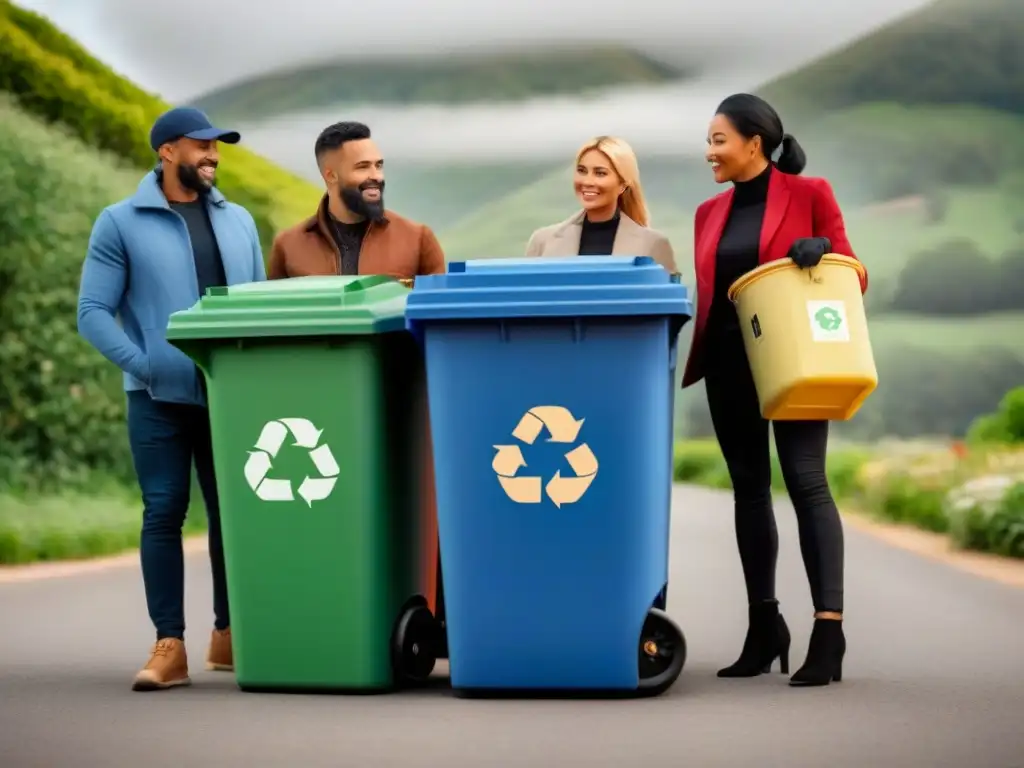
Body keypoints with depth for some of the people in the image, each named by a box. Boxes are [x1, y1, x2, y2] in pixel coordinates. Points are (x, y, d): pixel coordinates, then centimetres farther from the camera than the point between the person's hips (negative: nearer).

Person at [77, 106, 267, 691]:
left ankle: (229, 634, 18)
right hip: (160, 400, -4)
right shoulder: (121, 223, 1)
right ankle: (170, 645, -2)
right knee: (164, 513, -5)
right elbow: (94, 313, -3)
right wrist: (146, 366, -14)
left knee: (233, 511, 7)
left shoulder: (238, 221, 13)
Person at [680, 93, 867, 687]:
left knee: (806, 483, -13)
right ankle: (764, 627, 16)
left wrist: (822, 251, -20)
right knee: (749, 488, 9)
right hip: (728, 364, 6)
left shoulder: (809, 194, -1)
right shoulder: (710, 213, 13)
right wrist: (695, 357, 4)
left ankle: (829, 627, -16)